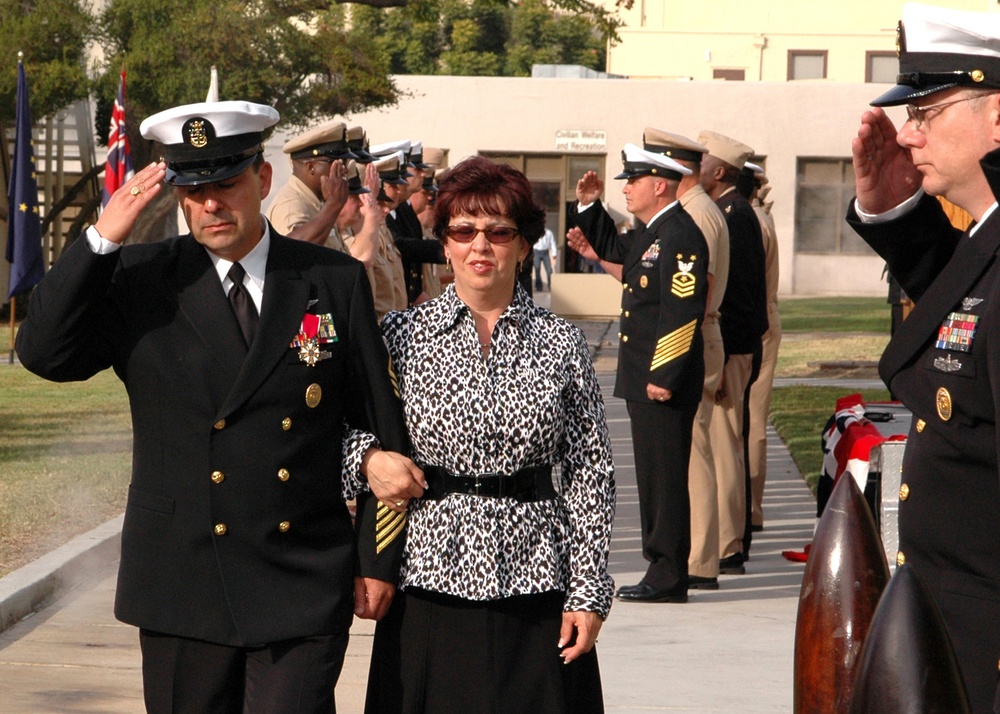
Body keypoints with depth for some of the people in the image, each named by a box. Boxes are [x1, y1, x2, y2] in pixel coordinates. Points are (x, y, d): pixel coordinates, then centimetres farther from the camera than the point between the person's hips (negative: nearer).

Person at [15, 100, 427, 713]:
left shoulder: (336, 281, 4)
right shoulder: (138, 279, 3)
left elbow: (380, 425, 7)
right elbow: (44, 354, -8)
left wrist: (379, 560, 6)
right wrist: (103, 238, -14)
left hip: (304, 592, -1)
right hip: (180, 589, 1)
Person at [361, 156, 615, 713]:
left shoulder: (561, 344, 4)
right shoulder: (402, 335, 4)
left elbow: (591, 474, 3)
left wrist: (589, 592, -2)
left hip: (535, 586, 0)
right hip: (430, 580, 0)